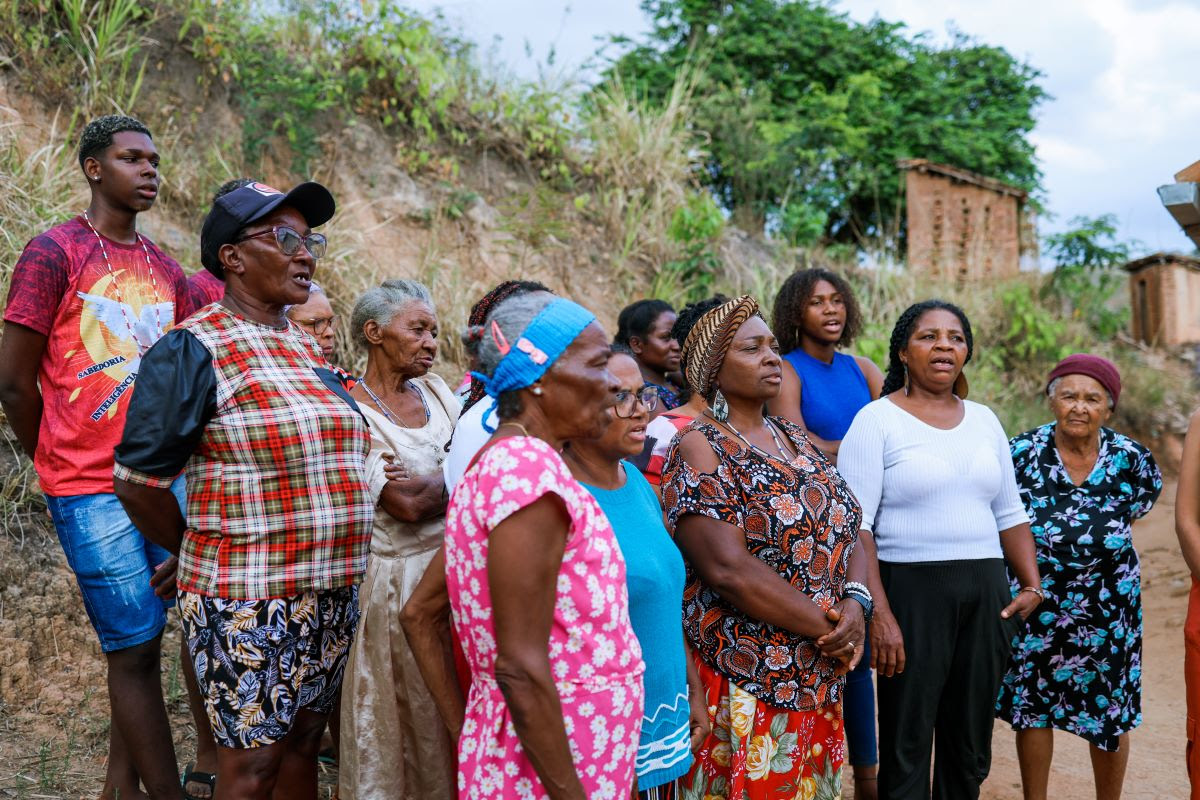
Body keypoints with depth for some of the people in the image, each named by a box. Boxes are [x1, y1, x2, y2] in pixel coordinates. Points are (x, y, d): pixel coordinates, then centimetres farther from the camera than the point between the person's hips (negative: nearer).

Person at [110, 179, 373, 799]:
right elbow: (136, 482, -12)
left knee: (303, 746, 17)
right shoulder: (194, 349, -12)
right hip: (248, 603, -7)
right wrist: (196, 551, 1)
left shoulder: (308, 347, 12)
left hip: (332, 593, 7)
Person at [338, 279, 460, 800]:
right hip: (396, 579, -6)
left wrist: (426, 483, -14)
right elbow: (406, 504, -21)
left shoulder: (436, 390, 9)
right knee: (406, 718, 5)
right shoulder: (351, 411, -11)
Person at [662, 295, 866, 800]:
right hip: (743, 689, -7)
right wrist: (825, 627, -15)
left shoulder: (795, 441, 13)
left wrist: (855, 604, -10)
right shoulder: (699, 449, -11)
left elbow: (846, 531, 10)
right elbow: (729, 568, -21)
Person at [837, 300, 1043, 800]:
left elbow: (1009, 513, 17)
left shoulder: (984, 419, 12)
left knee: (971, 746, 14)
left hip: (986, 591, 5)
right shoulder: (877, 419, -5)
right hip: (912, 590, -5)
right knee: (907, 746, 3)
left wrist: (1032, 586, 5)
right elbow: (855, 524, -12)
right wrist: (878, 612, -19)